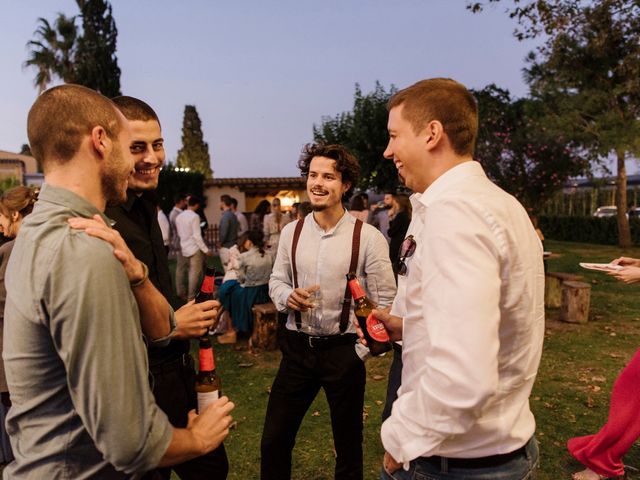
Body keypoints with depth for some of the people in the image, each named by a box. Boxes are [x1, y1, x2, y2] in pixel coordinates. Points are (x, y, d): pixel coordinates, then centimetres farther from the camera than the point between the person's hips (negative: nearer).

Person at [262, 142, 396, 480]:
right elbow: (276, 281, 10)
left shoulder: (368, 237, -11)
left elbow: (384, 301, -8)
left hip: (344, 350, -3)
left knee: (348, 445, 17)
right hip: (297, 347, 3)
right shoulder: (291, 232, 0)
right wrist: (288, 296, -12)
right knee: (273, 440, 13)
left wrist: (360, 349, -11)